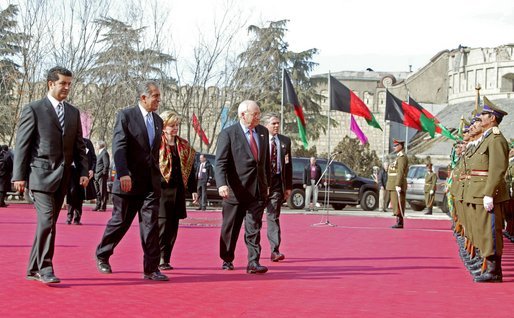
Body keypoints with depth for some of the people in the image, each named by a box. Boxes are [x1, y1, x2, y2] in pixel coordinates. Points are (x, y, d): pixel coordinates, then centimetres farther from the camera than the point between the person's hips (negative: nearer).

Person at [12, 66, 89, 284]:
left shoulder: (73, 112, 15)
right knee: (47, 221, -14)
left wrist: (83, 172, 4)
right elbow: (22, 145, -4)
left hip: (63, 176, 6)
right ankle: (45, 269, -10)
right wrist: (19, 176, -8)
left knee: (48, 222, 8)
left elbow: (79, 145, 15)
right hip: (41, 174, -6)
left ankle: (34, 269, 15)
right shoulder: (33, 110, -2)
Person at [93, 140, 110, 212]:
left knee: (103, 192, -5)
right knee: (98, 192, 12)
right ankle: (98, 206, 18)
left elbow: (106, 165, -17)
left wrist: (103, 173, -17)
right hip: (97, 176, 10)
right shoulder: (100, 153, 19)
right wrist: (95, 174, 15)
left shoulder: (104, 153, -11)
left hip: (102, 176, -10)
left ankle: (103, 207, -2)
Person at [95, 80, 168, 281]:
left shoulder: (158, 121, 14)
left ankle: (151, 268, -2)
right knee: (120, 222, 6)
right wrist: (123, 174, -26)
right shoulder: (125, 116, -6)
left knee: (151, 224, -2)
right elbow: (119, 146, -15)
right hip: (129, 181, -5)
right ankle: (102, 256, 28)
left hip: (151, 183, 5)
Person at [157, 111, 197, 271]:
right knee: (162, 223, -11)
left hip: (178, 190, 5)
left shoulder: (185, 146, 14)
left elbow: (190, 168, 17)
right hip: (161, 190, -5)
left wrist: (193, 189, 13)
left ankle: (165, 259, 12)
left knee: (173, 226, 5)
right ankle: (160, 259, -6)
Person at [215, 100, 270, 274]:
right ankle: (227, 260, 26)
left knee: (254, 228, -2)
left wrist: (267, 183, 18)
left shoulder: (263, 132, 11)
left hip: (258, 190, 4)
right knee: (230, 228, 9)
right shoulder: (228, 134, -7)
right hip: (236, 190, -4)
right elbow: (221, 163, -14)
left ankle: (253, 263, -3)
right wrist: (222, 184, -28)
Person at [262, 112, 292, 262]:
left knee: (273, 217, -1)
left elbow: (288, 165, 11)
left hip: (277, 182, 2)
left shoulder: (285, 141, 9)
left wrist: (288, 186, 7)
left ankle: (275, 250, -4)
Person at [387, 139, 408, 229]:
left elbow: (401, 172, -20)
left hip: (398, 184, -10)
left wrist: (398, 185, -25)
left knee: (398, 204, -10)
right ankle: (398, 222, 11)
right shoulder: (399, 157, 21)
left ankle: (400, 223, -10)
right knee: (395, 204, 9)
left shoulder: (402, 157, -12)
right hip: (394, 185, 10)